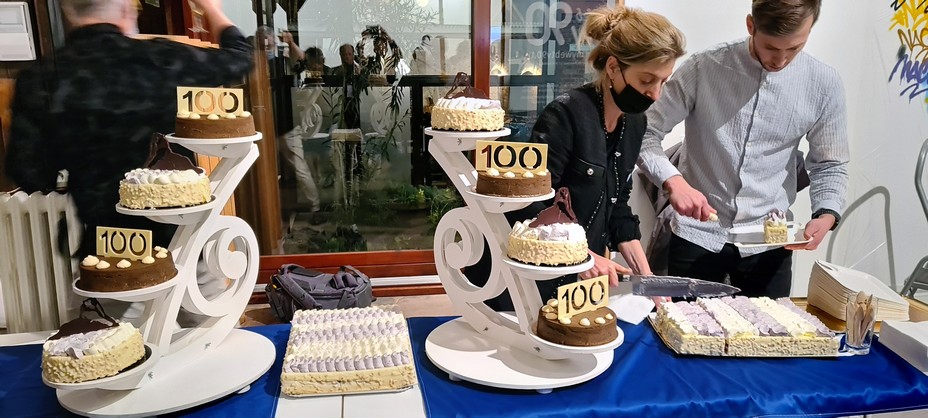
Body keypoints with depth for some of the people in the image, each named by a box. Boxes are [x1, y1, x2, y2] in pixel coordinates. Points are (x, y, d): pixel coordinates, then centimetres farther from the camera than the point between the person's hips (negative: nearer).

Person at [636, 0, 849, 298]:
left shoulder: (823, 85, -4)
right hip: (697, 236, -2)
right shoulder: (704, 68, -11)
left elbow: (829, 165, 6)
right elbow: (646, 133, -9)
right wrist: (673, 181, -27)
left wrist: (826, 215, -13)